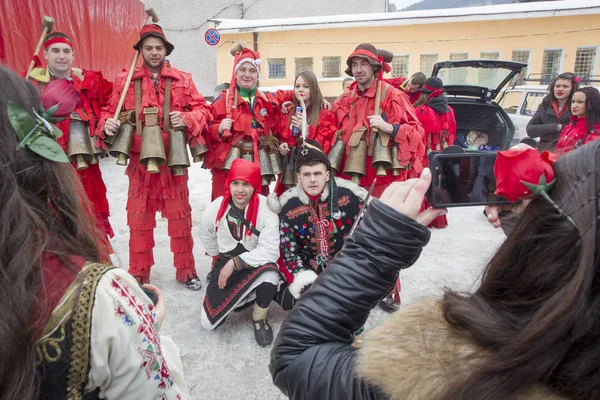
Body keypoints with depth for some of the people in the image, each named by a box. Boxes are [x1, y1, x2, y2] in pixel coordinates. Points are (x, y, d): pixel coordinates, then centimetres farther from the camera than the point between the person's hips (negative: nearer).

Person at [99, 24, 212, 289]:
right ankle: (139, 274, 25)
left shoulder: (182, 80, 4)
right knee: (139, 219, 9)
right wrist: (107, 124, -14)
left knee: (180, 217, 8)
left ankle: (186, 270, 24)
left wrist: (187, 119, -18)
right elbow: (110, 111, 8)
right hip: (140, 160, 1)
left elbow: (202, 109, 1)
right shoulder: (124, 80, 5)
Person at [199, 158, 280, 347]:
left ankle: (259, 318, -6)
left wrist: (235, 263, -27)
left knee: (270, 274, -38)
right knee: (208, 323, -3)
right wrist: (224, 262, 10)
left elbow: (270, 251, -27)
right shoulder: (215, 208, -12)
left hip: (258, 265, -2)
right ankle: (239, 297, 26)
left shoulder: (266, 208, -23)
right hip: (226, 264, 3)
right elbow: (207, 240, 8)